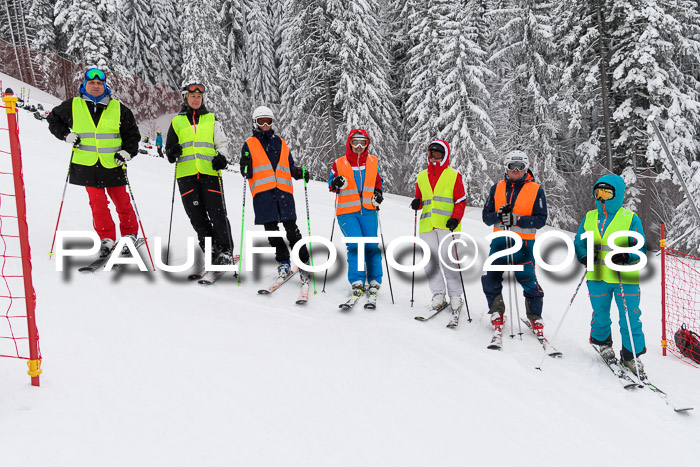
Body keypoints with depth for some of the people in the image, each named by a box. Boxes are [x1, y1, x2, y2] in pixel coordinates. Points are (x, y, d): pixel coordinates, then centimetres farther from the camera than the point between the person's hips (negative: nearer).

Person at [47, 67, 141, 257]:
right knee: (97, 202, -3)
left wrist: (127, 152, -6)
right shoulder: (72, 106, 5)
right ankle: (106, 239, 5)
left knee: (122, 201, 4)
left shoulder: (118, 108, 4)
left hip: (112, 164, 0)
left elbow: (132, 133, 10)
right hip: (87, 165, 0)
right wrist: (66, 135, 3)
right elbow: (53, 119, 20)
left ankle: (130, 235, 19)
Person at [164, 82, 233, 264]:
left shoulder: (211, 119, 15)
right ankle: (211, 251, 7)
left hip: (209, 172, -1)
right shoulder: (176, 121, 16)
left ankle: (225, 251, 1)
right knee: (197, 216, -1)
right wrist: (171, 152, -4)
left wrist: (222, 157, -7)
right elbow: (169, 145, 19)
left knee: (217, 214, -7)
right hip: (186, 175, 1)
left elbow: (222, 142, 13)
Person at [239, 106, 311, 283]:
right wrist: (245, 167, -13)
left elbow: (289, 166, 23)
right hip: (263, 192, -1)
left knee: (291, 228, -4)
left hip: (284, 190, 1)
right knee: (271, 229, -1)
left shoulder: (280, 143, 21)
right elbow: (247, 174, 9)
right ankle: (283, 263, 9)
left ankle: (303, 262, 3)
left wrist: (299, 172, 3)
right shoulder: (249, 144, 13)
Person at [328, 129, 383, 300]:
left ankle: (374, 281, 16)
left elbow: (378, 181, 22)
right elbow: (331, 185, 10)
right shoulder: (339, 164, 2)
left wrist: (378, 193, 3)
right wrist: (336, 184, -12)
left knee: (372, 246, 0)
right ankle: (357, 282, -2)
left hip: (368, 211, 2)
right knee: (355, 245, -14)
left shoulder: (373, 162, 9)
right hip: (347, 212, -2)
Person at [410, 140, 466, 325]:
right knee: (430, 262, 3)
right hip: (427, 226, 4)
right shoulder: (422, 177, 17)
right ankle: (438, 296, 14)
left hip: (447, 225, -4)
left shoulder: (453, 176, 6)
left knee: (448, 261, -8)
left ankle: (456, 298, 4)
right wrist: (417, 203, 1)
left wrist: (455, 218, -14)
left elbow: (461, 200, 2)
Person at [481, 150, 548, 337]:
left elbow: (540, 219, -7)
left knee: (528, 281, -2)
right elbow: (486, 216, 7)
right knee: (490, 279, 0)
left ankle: (535, 318, 19)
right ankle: (497, 313, 21)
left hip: (523, 244, -3)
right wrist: (499, 215, -15)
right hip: (500, 241, 3)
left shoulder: (536, 190, 0)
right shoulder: (497, 188, 9)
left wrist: (516, 219, -20)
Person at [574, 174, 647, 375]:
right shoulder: (589, 217, 5)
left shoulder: (631, 219, -5)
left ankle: (631, 355, 15)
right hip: (597, 277, 3)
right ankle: (602, 341, 42)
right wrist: (584, 256, -10)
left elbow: (641, 248, -4)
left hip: (625, 278, -3)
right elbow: (579, 242, 11)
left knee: (630, 318, -1)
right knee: (600, 313, 16)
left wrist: (626, 256, -25)